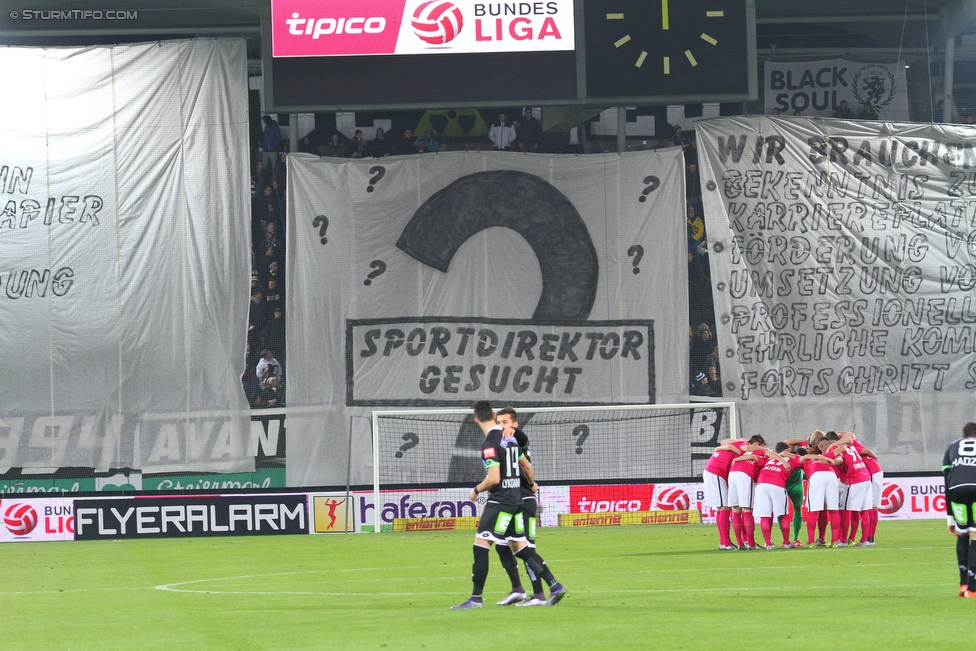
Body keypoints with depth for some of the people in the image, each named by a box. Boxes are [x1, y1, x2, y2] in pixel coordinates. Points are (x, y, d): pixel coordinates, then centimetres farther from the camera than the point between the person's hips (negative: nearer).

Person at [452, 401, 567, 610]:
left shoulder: (490, 443, -16)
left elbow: (493, 478, -22)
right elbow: (527, 467, 19)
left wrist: (476, 491, -4)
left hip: (500, 500, -9)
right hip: (515, 498, 9)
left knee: (481, 545, -8)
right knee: (519, 547, 13)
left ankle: (476, 597, -11)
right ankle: (555, 587, 10)